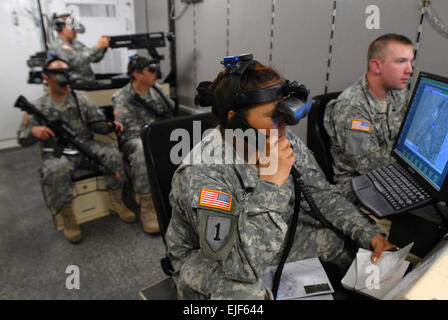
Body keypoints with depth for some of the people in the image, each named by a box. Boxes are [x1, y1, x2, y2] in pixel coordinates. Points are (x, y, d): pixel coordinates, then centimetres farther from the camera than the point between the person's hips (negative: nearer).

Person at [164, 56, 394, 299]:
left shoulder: (286, 142, -14)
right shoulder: (201, 174, -35)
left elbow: (321, 195, -1)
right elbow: (242, 266, -39)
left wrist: (370, 234, -10)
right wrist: (271, 182, -42)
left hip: (272, 240, 6)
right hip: (204, 258, -5)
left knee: (349, 239, -1)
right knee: (246, 292, -39)